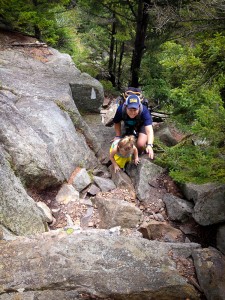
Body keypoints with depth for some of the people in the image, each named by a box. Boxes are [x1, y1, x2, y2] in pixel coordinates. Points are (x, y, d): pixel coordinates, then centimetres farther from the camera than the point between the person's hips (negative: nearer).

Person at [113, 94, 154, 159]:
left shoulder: (144, 111, -41)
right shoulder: (120, 109, -34)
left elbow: (149, 130, -50)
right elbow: (117, 123, -12)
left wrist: (149, 145, -64)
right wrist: (118, 136, -20)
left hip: (142, 125, -3)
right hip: (128, 125, 3)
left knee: (141, 145, -22)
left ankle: (140, 154, 14)